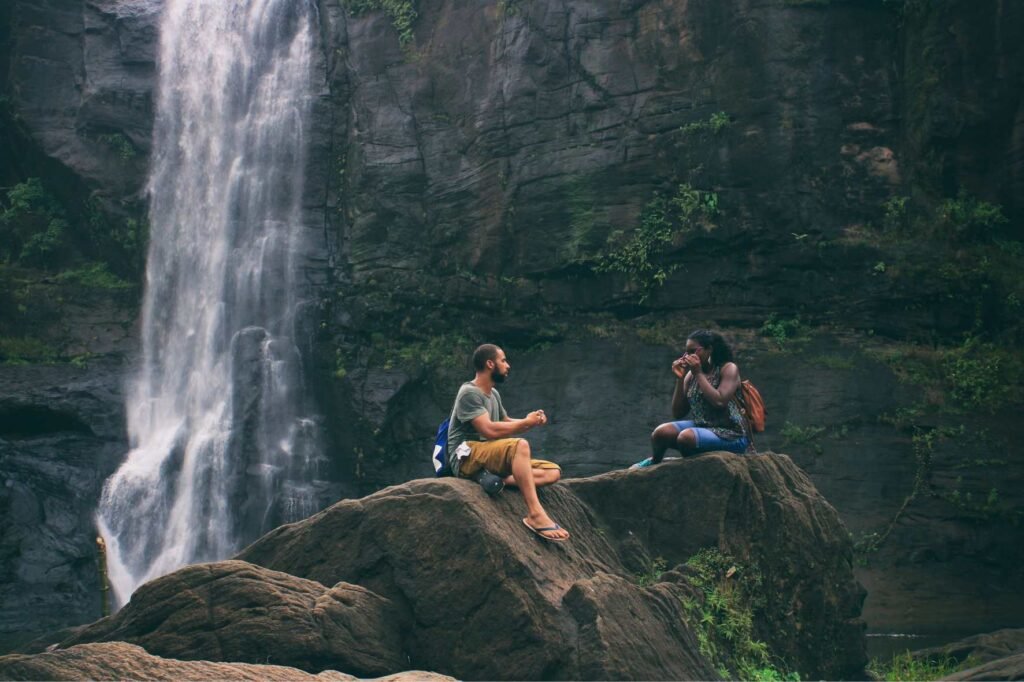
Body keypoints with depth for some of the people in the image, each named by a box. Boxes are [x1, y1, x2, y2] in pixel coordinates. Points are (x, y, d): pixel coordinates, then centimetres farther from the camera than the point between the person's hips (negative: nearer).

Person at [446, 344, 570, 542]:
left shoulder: (493, 394, 17)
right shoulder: (469, 393, -11)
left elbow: (507, 423, 26)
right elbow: (489, 430, -21)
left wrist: (531, 421, 5)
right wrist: (526, 422, -10)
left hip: (488, 458, 9)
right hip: (467, 457, -9)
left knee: (553, 471, -4)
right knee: (520, 445, -36)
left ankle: (500, 479, -28)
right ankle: (535, 514, -41)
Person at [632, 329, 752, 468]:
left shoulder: (728, 368, -5)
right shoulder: (691, 375, 10)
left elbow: (719, 402, -23)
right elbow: (678, 414, 7)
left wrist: (699, 374, -15)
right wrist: (680, 379, -2)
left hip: (730, 434, -6)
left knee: (686, 437, -32)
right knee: (661, 432, -19)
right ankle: (654, 462, 13)